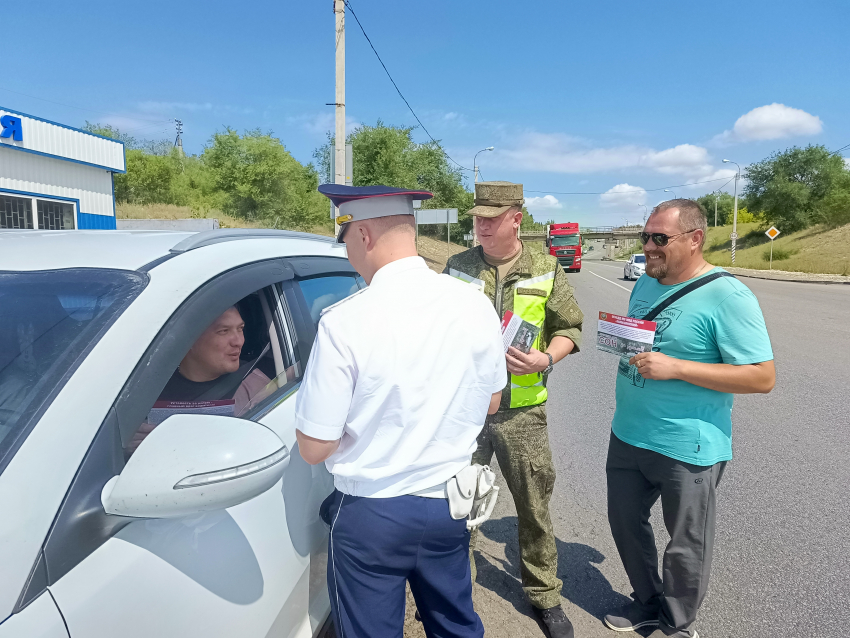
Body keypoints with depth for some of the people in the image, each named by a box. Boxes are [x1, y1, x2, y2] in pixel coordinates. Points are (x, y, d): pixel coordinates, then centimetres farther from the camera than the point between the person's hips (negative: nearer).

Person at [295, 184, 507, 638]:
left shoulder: (344, 323, -23)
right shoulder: (475, 305, -8)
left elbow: (314, 448, -16)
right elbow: (490, 403, 6)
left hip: (372, 516, -4)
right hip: (450, 503, 5)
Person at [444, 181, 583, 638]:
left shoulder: (546, 270, 2)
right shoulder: (458, 268, 3)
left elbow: (569, 326, 7)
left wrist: (547, 359, -11)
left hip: (523, 412, 0)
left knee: (534, 507, 12)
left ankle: (544, 594, 35)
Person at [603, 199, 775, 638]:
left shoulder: (727, 296, -18)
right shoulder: (645, 283, 6)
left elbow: (763, 377, -21)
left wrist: (675, 367, -27)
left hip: (686, 448, -7)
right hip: (627, 435, 8)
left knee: (685, 546, 13)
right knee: (625, 521, 21)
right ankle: (648, 602, 46)